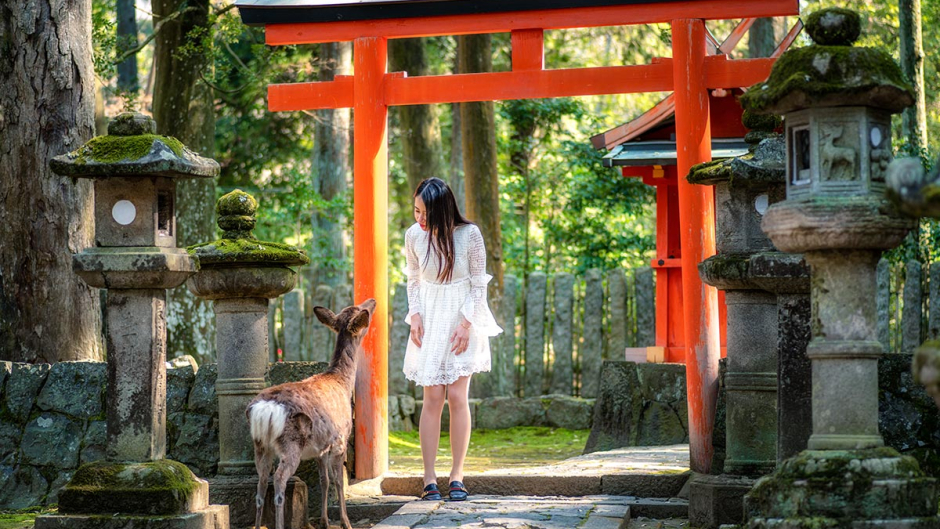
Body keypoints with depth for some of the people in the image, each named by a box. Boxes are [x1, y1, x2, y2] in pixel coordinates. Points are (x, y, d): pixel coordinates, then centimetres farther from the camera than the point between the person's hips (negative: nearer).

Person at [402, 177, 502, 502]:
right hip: (429, 320, 2)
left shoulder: (469, 235, -12)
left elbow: (478, 284, -4)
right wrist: (415, 315, -4)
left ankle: (457, 476, 2)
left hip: (462, 321, -2)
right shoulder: (414, 235, -4)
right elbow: (413, 281, 9)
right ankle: (429, 479, -3)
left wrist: (466, 324, -12)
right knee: (433, 398, -4)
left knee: (458, 397, -7)